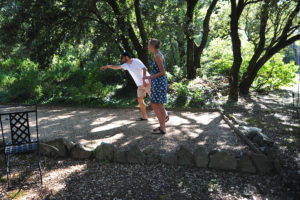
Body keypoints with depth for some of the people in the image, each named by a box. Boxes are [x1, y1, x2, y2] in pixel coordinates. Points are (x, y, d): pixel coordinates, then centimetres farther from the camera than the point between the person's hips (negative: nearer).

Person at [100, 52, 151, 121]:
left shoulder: (136, 61, -14)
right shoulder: (126, 65, 10)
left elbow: (144, 68, -24)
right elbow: (117, 67, 18)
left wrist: (144, 80, -33)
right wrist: (107, 66, 18)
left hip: (146, 82, -8)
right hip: (140, 85, 8)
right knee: (140, 100, 5)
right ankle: (144, 116, 13)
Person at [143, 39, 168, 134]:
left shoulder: (158, 56, -16)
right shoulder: (158, 55, 14)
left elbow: (162, 72, -18)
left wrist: (149, 77, -15)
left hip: (159, 82, -10)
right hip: (156, 83, 10)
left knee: (159, 105, -1)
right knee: (153, 104, 15)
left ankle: (162, 129, 11)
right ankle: (161, 125, 28)